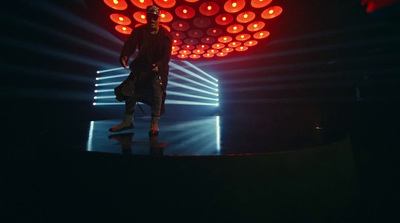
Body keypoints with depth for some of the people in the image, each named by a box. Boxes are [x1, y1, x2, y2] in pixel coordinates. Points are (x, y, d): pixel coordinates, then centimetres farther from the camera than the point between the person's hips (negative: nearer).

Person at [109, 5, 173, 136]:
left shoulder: (166, 35, -3)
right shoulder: (139, 31, 5)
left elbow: (167, 56, -15)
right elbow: (129, 44, -9)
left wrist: (158, 65, -36)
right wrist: (124, 56, -31)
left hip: (159, 67, -3)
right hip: (142, 65, 3)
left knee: (156, 86, -31)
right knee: (130, 86, -15)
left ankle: (155, 123, -22)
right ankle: (128, 121, 0)